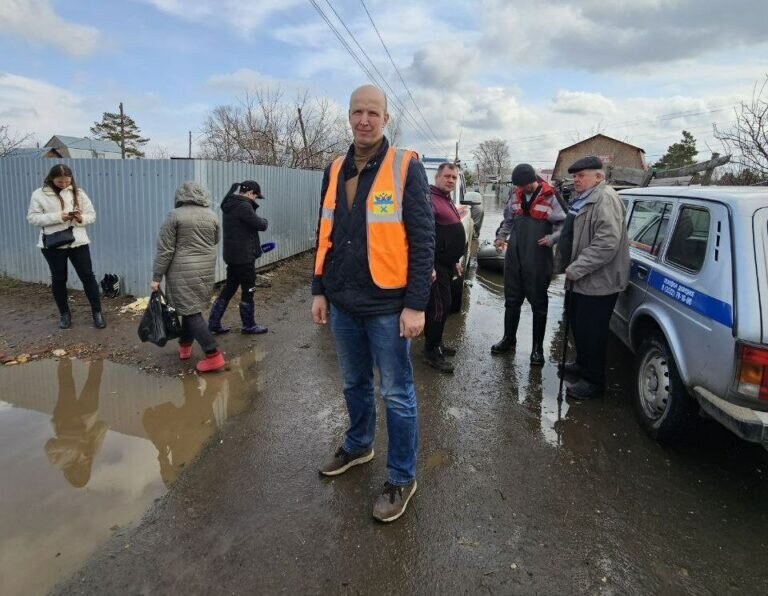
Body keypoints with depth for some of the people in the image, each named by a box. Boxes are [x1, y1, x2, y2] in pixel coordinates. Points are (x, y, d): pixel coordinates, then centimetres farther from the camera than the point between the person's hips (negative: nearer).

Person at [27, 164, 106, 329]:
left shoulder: (78, 193, 5)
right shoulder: (39, 194, -1)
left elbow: (92, 215, 6)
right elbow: (32, 217, -6)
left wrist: (81, 218, -16)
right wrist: (58, 217, -19)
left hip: (78, 242, 1)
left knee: (87, 276, 0)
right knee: (58, 279, 10)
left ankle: (97, 312, 10)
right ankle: (64, 313, 24)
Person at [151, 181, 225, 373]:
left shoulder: (175, 216, -8)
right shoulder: (212, 216, 5)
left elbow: (165, 249, -9)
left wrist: (156, 277, -4)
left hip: (183, 271, -5)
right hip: (207, 269, 5)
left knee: (191, 311, -3)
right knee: (191, 307, 19)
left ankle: (214, 355, -8)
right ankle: (185, 345, 31)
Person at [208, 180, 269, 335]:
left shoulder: (231, 205, 12)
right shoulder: (243, 206, -18)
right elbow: (260, 225, -16)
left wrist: (255, 246, 13)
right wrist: (265, 221, 6)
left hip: (232, 254, 9)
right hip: (244, 256, -9)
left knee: (229, 288, 15)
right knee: (248, 290, 4)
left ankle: (214, 323, 18)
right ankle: (248, 326, 16)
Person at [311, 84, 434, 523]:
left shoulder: (406, 167, -7)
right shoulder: (336, 170, 10)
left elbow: (423, 239, -11)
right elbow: (325, 236, 15)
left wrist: (416, 304, -16)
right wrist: (320, 290, 11)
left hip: (387, 305, -5)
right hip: (343, 303, 6)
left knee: (397, 394, 5)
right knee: (355, 383, 21)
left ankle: (402, 478, 21)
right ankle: (358, 445, 44)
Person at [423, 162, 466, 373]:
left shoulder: (447, 200, 18)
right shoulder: (429, 198, -14)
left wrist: (455, 260, 24)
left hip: (446, 264, 10)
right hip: (436, 264, -10)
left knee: (441, 305, 16)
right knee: (440, 306, -8)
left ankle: (434, 343, 27)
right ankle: (431, 352, 0)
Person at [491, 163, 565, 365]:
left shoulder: (550, 197, -10)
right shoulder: (515, 195, 7)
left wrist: (552, 238, -23)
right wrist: (501, 236, 4)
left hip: (538, 259, -5)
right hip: (514, 257, 5)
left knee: (538, 303, 6)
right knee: (511, 300, 16)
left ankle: (537, 347, 18)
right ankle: (509, 338, 32)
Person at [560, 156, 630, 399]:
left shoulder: (605, 199, -18)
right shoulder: (583, 199, 15)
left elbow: (607, 243, -27)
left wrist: (576, 268, -25)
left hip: (598, 281, -10)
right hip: (582, 279, 10)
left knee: (591, 332, -2)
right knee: (577, 323, 21)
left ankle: (593, 381, 12)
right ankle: (583, 364, 40)